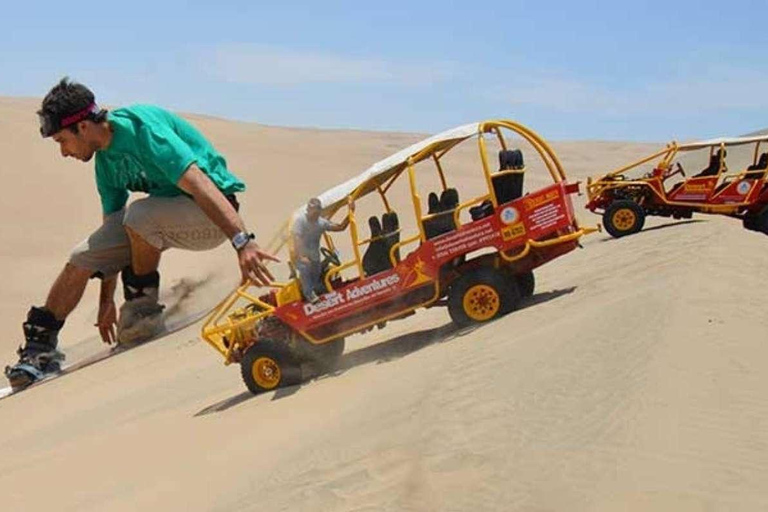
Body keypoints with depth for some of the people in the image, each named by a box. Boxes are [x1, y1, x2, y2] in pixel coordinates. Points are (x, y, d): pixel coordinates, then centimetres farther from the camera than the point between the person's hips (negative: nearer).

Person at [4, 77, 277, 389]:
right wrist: (106, 301, 17)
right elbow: (112, 231, 13)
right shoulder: (105, 161, 6)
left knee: (139, 214, -35)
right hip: (165, 215, 9)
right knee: (83, 258, -1)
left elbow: (199, 183, -33)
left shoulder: (141, 127, -23)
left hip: (213, 214, -9)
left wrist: (242, 241, -43)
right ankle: (40, 347, 13)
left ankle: (144, 310, -11)